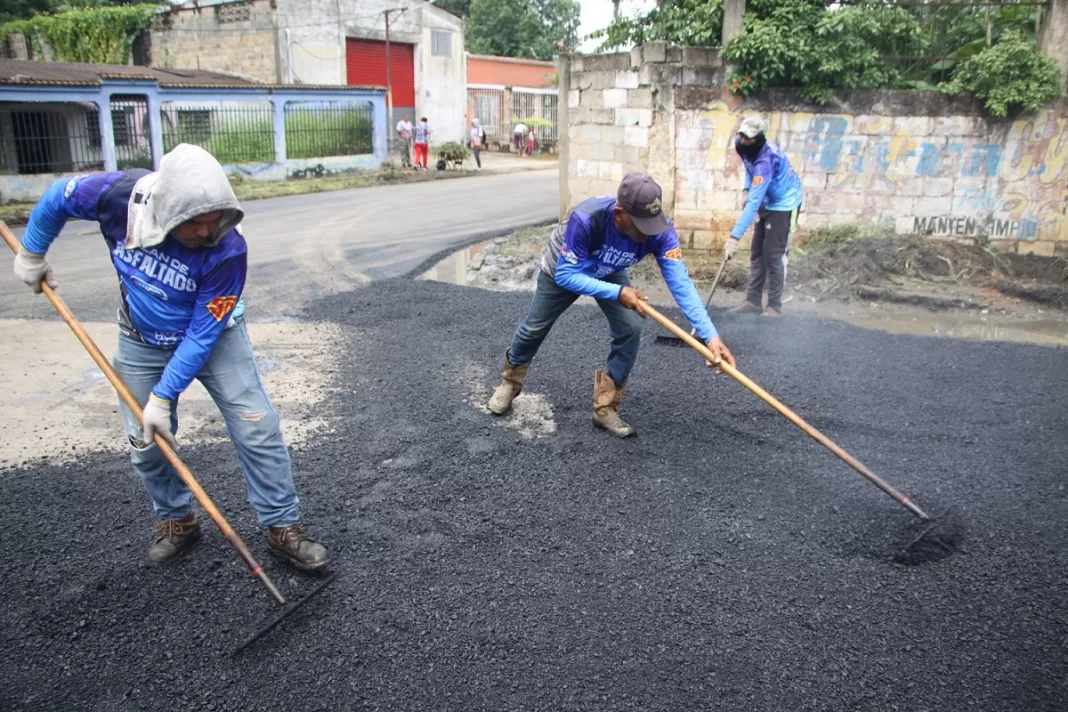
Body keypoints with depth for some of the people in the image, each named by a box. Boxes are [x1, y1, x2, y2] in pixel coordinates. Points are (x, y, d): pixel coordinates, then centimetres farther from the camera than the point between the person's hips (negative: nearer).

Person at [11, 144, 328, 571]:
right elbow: (58, 198, -4)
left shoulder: (228, 249, -33)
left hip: (213, 334, -3)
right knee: (145, 441, 8)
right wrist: (32, 253, 8)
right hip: (142, 341, 3)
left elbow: (202, 333, -27)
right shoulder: (120, 194, -27)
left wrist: (164, 397, -24)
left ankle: (282, 527, 4)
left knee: (257, 428, -10)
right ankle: (177, 522, 31)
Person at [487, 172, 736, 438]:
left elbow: (681, 283, -39)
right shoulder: (586, 219, -45)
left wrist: (709, 335, -49)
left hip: (609, 274, 3)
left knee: (630, 330, -15)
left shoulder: (661, 230, -35)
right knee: (534, 328, 11)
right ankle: (510, 383, 41)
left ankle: (605, 408, 2)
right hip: (563, 270, -2)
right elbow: (566, 275, -37)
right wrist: (617, 293, -45)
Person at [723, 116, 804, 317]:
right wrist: (749, 191, 1)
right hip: (767, 203, 9)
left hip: (784, 205, -9)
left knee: (774, 255, -12)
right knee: (757, 252, 8)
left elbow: (753, 203, -41)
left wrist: (734, 237, -46)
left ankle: (774, 306, -5)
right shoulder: (743, 146, -11)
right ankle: (753, 301, 14)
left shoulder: (765, 161, -35)